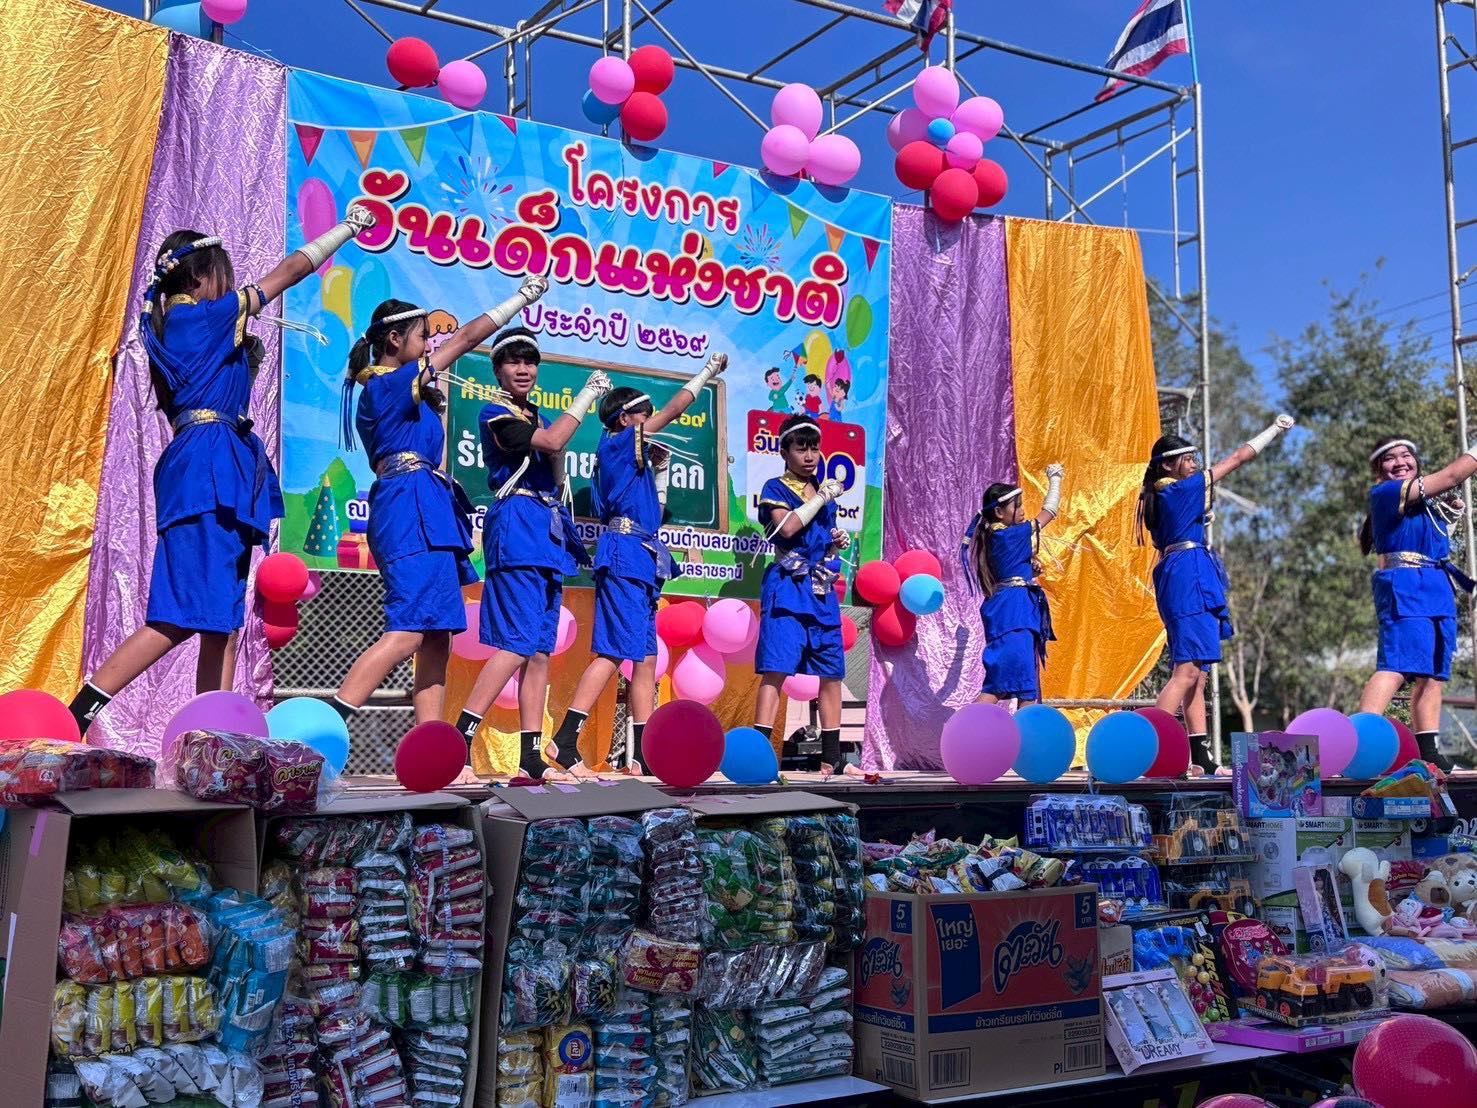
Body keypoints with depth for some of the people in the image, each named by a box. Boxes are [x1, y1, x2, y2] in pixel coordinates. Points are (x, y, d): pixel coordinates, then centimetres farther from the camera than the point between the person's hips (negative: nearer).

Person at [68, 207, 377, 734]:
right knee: (184, 614, -13)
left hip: (220, 473, 9)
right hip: (209, 468, -9)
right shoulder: (203, 316, -5)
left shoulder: (165, 326, 18)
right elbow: (290, 270, 2)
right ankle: (77, 712, -13)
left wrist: (245, 360, 19)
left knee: (224, 619, 6)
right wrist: (349, 226, 12)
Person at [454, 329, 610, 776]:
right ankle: (459, 740, -18)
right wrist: (587, 394, -9)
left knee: (541, 651, 4)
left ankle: (531, 756, 5)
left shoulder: (539, 417, 22)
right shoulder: (495, 413, -2)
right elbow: (551, 441, -16)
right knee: (517, 643, -18)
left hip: (548, 531, 8)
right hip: (517, 527, -8)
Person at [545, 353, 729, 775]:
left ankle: (639, 753, 7)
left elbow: (655, 509, 26)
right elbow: (671, 412, -1)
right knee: (614, 650, -16)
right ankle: (564, 740, -19)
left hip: (641, 563, 10)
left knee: (645, 658, 6)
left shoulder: (635, 456, 23)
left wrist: (660, 469, 21)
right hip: (624, 555, -10)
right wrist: (708, 372, 7)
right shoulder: (616, 444, -1)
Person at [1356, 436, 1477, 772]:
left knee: (1433, 673, 6)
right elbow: (1449, 476, -5)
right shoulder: (1384, 492, -5)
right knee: (1397, 665, -22)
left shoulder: (1426, 499, 20)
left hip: (1438, 588, 9)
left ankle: (1427, 751, 8)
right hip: (1404, 586, -9)